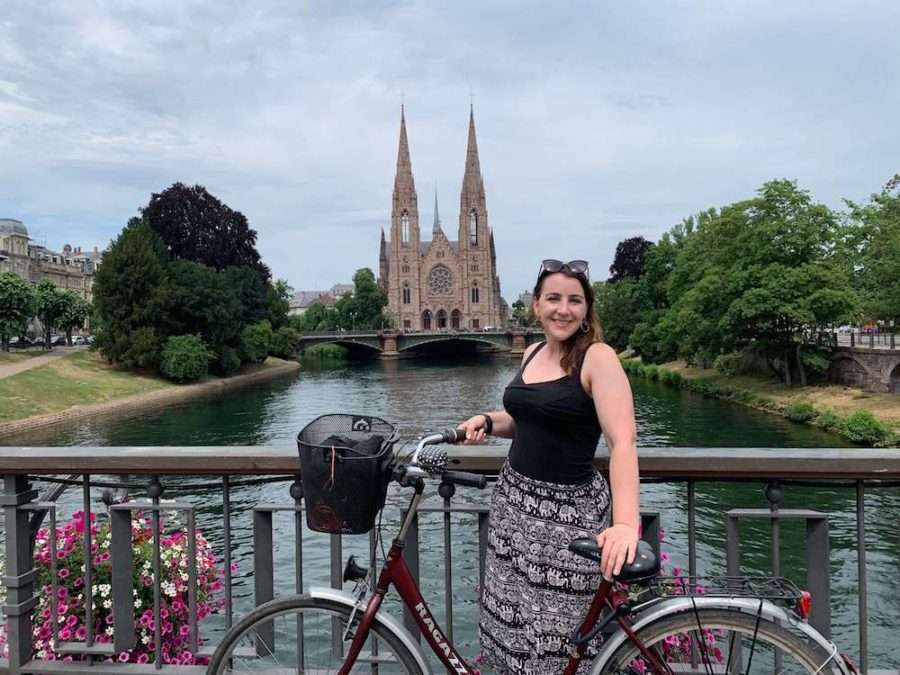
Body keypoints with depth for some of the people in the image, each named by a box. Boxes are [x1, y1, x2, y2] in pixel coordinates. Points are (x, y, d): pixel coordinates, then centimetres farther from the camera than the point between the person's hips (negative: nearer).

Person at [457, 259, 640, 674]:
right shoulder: (532, 354, 7)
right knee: (511, 624, 14)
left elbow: (623, 442, -24)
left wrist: (625, 522, -36)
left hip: (569, 509, -6)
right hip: (514, 498, 7)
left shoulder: (598, 357, -14)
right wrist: (487, 421, 2)